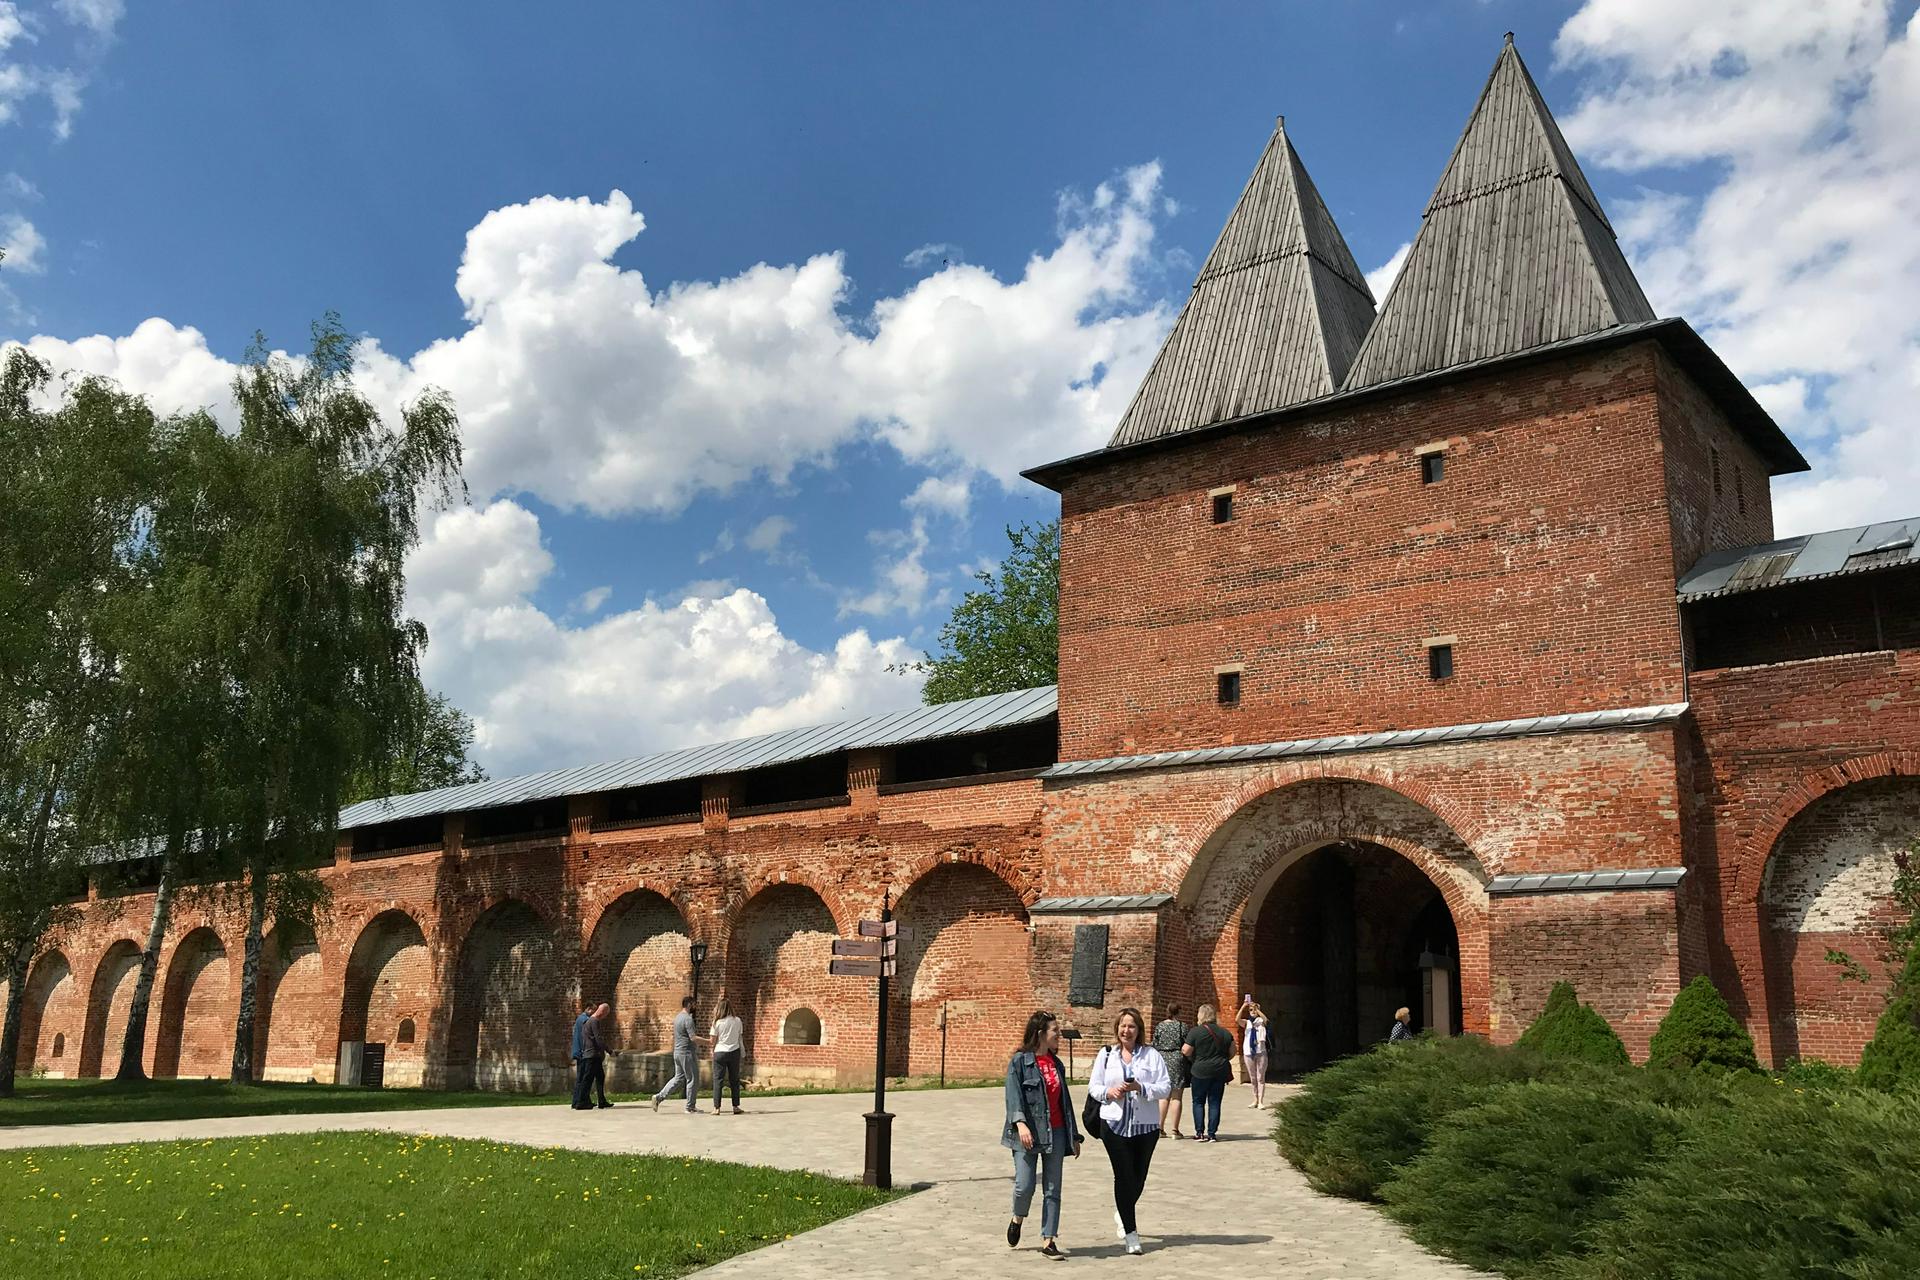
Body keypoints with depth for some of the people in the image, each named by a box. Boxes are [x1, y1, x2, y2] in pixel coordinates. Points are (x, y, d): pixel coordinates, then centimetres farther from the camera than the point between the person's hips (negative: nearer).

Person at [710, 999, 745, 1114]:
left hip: (720, 1052, -2)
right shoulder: (737, 1021, 0)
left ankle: (716, 1108, -3)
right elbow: (740, 1037, 7)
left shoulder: (717, 1022, -6)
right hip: (734, 1052, 2)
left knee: (718, 1079, 2)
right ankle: (736, 1107, 13)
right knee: (735, 1080, 11)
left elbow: (713, 1040, -4)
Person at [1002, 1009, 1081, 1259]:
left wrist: (1074, 1136, 19)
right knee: (1025, 1186, -8)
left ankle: (1048, 1241, 9)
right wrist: (1020, 1123, -29)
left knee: (1052, 1190, 4)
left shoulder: (1056, 1064, 14)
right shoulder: (1020, 1061, -5)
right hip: (1028, 1133, -5)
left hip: (1055, 1133, 5)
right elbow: (1013, 1095, -14)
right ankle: (1017, 1219, 23)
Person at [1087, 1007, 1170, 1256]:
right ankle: (1131, 1233, 4)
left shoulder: (1151, 1055, 1)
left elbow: (1164, 1088, -3)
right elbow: (1093, 1086, 9)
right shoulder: (1106, 1054, 7)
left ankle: (1122, 1213, 40)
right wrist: (1108, 1092, -12)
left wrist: (1141, 1088, -19)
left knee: (1139, 1177, 10)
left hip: (1146, 1125, 0)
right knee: (1124, 1176, -5)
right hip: (1115, 1123, 0)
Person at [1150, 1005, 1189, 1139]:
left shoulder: (1159, 1026, 4)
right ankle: (1174, 1129, 1)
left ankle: (1160, 1127, 12)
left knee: (1163, 1096, 13)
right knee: (1176, 1097, 1)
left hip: (1162, 1060, 3)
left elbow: (1154, 1046, 4)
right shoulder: (1182, 1026, -5)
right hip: (1177, 1060, -3)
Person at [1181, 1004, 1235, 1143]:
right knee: (1214, 1103, 8)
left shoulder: (1195, 1031, -11)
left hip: (1201, 1071, -3)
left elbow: (1186, 1051, -12)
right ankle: (1212, 1134, 6)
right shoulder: (1225, 1033, 3)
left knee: (1198, 1101, 9)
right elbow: (1232, 1052, 8)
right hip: (1220, 1072, 3)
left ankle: (1200, 1133, 4)